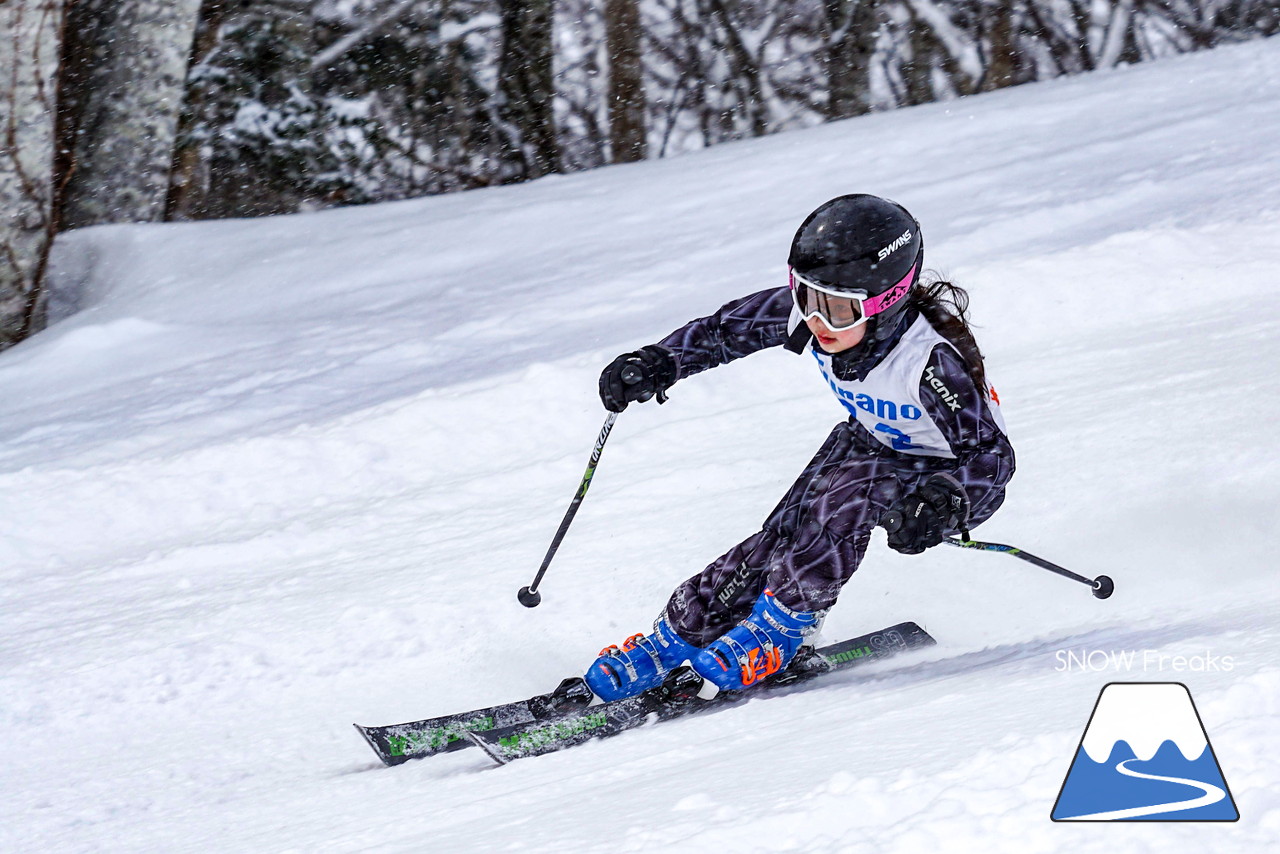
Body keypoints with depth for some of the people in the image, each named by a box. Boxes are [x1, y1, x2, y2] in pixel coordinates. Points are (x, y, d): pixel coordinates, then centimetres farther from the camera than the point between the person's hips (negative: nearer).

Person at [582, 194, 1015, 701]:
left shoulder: (931, 360, -39)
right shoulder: (805, 314, -22)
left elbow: (991, 456, -36)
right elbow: (725, 329, -5)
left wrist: (944, 504, -55)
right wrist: (659, 363, -20)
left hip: (946, 465, -6)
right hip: (869, 439, 6)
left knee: (844, 493, -31)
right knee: (783, 534, -10)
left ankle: (778, 630, -14)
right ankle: (673, 642, 1)